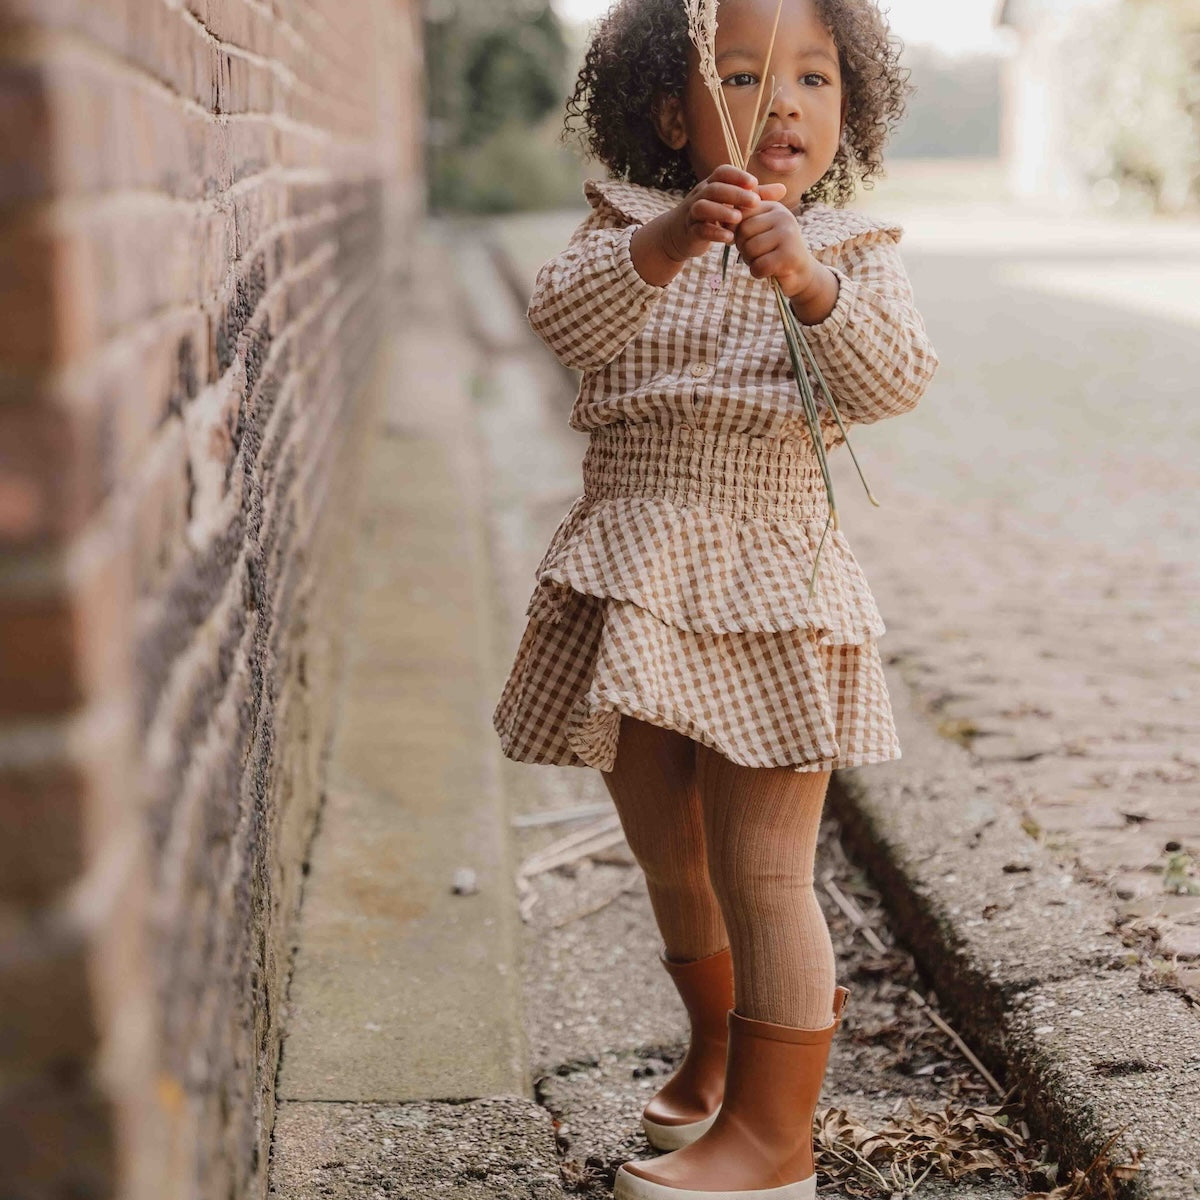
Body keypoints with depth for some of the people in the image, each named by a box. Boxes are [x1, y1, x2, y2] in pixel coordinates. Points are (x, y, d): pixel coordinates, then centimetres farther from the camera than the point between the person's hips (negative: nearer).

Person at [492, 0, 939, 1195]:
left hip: (768, 582, -3)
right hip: (629, 582, 3)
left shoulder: (853, 251, 3)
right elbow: (562, 319, -16)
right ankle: (720, 1038, 43)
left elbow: (894, 381, -14)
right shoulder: (626, 225, 4)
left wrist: (808, 279, -30)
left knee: (760, 867, -4)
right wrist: (664, 245, -33)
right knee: (669, 856, 18)